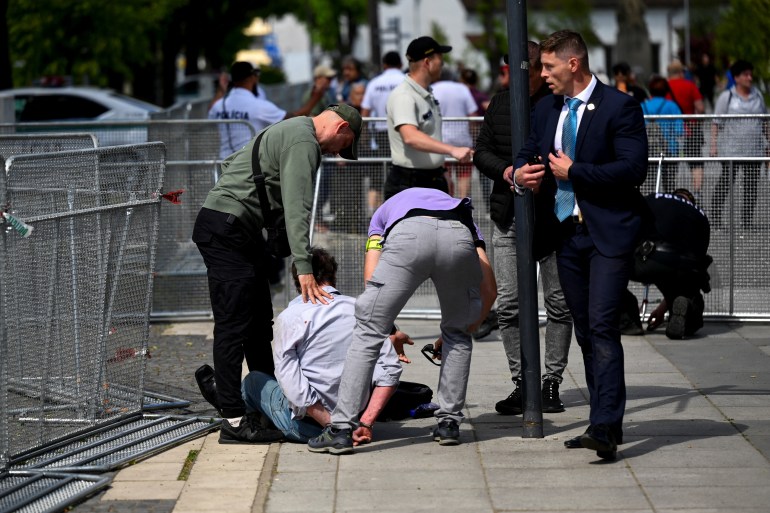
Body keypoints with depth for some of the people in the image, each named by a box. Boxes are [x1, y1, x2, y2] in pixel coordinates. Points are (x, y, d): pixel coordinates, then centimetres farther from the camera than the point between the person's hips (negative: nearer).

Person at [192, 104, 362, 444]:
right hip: (226, 229, -11)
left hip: (243, 233, 11)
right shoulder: (304, 142, -13)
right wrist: (304, 269, -26)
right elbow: (296, 208, -22)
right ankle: (233, 422, -15)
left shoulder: (289, 130, 20)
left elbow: (230, 163, 28)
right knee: (233, 326, -12)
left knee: (259, 323, 14)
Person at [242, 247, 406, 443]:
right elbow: (390, 368, -7)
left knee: (253, 380, 23)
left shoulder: (290, 317, -8)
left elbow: (291, 384, -18)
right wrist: (366, 422, -12)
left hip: (307, 424, -4)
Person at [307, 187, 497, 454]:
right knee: (457, 334, 27)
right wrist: (466, 327, 50)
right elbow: (489, 291, 34)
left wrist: (390, 331, 35)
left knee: (367, 333, 8)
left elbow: (371, 280, 25)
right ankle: (449, 422, 23)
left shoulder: (384, 212, 42)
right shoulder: (464, 215, 44)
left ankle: (342, 429, 3)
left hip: (408, 235, -2)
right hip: (459, 238, 2)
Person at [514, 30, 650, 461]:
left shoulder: (620, 107, -10)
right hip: (567, 232, 8)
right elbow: (529, 152, 24)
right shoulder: (547, 110, 13)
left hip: (609, 234, -7)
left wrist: (573, 172, -15)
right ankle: (607, 426, 17)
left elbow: (633, 169, -17)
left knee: (603, 327, -15)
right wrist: (519, 173, 0)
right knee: (586, 332, 10)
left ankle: (605, 428, -19)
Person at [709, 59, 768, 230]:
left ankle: (747, 220, 8)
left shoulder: (757, 95, 12)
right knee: (725, 184, -5)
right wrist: (714, 144, -9)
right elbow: (717, 123, -1)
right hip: (731, 150, -4)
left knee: (751, 186, 3)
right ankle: (715, 217, 2)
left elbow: (764, 121, 20)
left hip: (754, 150, 4)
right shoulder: (726, 97, 0)